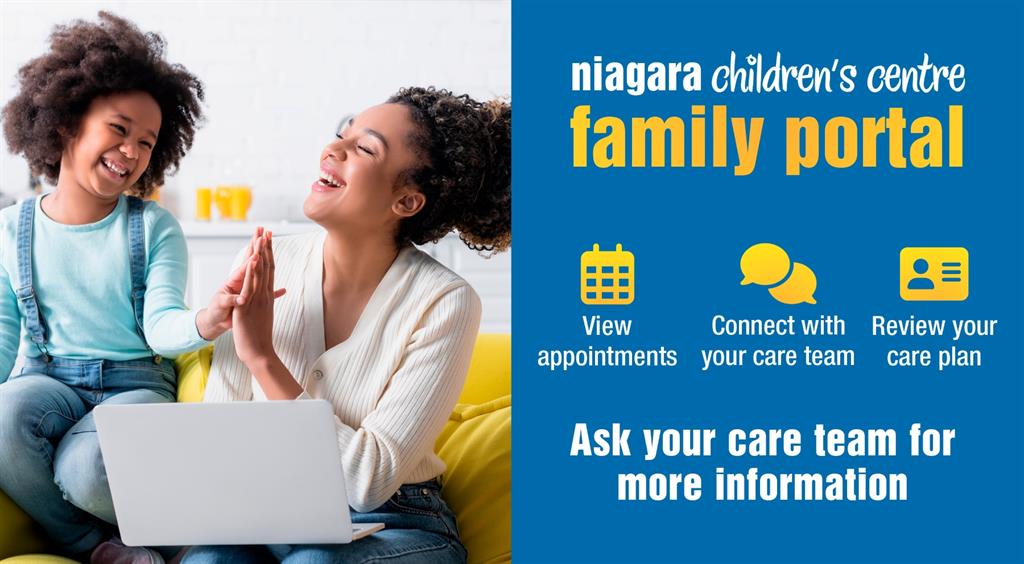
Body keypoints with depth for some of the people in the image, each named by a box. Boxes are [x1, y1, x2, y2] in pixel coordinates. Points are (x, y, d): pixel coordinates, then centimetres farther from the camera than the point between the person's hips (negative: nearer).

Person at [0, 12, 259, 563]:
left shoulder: (154, 228, 1)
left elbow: (161, 326, -11)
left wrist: (207, 320, -34)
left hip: (135, 383, -2)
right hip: (48, 378, 2)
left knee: (89, 470, -34)